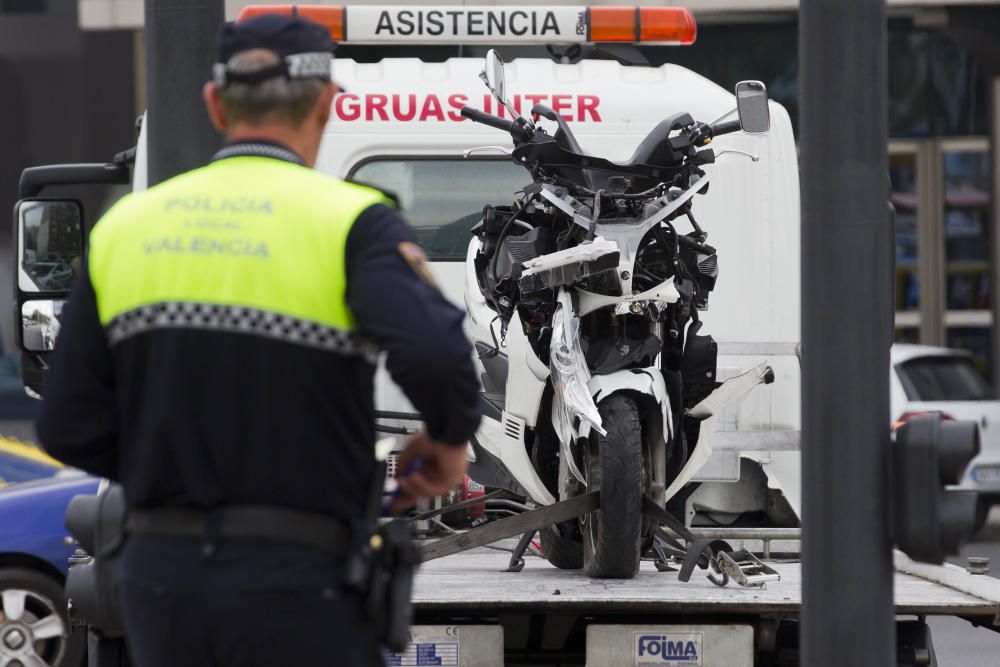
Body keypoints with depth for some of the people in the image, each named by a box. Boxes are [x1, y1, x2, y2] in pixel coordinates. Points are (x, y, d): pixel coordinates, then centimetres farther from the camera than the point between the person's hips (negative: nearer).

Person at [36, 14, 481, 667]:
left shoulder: (126, 227, 7)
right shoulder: (350, 222, -8)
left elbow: (71, 427, 5)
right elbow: (435, 357, -25)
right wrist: (452, 438, -3)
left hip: (161, 577, 5)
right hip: (295, 588, -5)